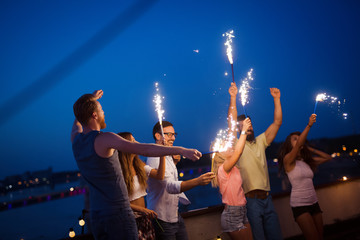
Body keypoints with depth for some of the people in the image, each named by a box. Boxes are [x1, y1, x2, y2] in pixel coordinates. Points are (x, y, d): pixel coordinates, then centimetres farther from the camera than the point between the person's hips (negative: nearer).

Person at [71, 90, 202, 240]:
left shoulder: (76, 140, 4)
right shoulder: (104, 139, -17)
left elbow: (77, 120, 30)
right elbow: (144, 149, -26)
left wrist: (91, 100, 42)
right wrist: (181, 150, -27)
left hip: (96, 216, 8)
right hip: (118, 213, -7)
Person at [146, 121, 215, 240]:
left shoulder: (167, 156, 12)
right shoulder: (155, 158, -20)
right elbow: (170, 186, -33)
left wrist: (174, 162, 10)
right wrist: (197, 181, -46)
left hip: (175, 216, 9)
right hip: (163, 219, -9)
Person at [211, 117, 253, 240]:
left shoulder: (232, 169, 13)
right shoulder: (223, 169, -14)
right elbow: (237, 151, -25)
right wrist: (243, 130, -17)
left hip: (241, 212, 9)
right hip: (232, 215, -9)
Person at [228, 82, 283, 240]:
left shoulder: (261, 142, 14)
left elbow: (277, 122, 10)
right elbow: (231, 122, -14)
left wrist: (276, 99, 4)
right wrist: (233, 98, -20)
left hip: (267, 198, 5)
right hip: (250, 199, -5)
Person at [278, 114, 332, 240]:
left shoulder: (307, 161, 12)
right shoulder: (288, 160, -7)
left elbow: (327, 157, 19)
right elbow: (298, 144, -24)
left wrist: (309, 148, 12)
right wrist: (309, 124, -27)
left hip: (314, 203, 7)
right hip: (299, 205, -7)